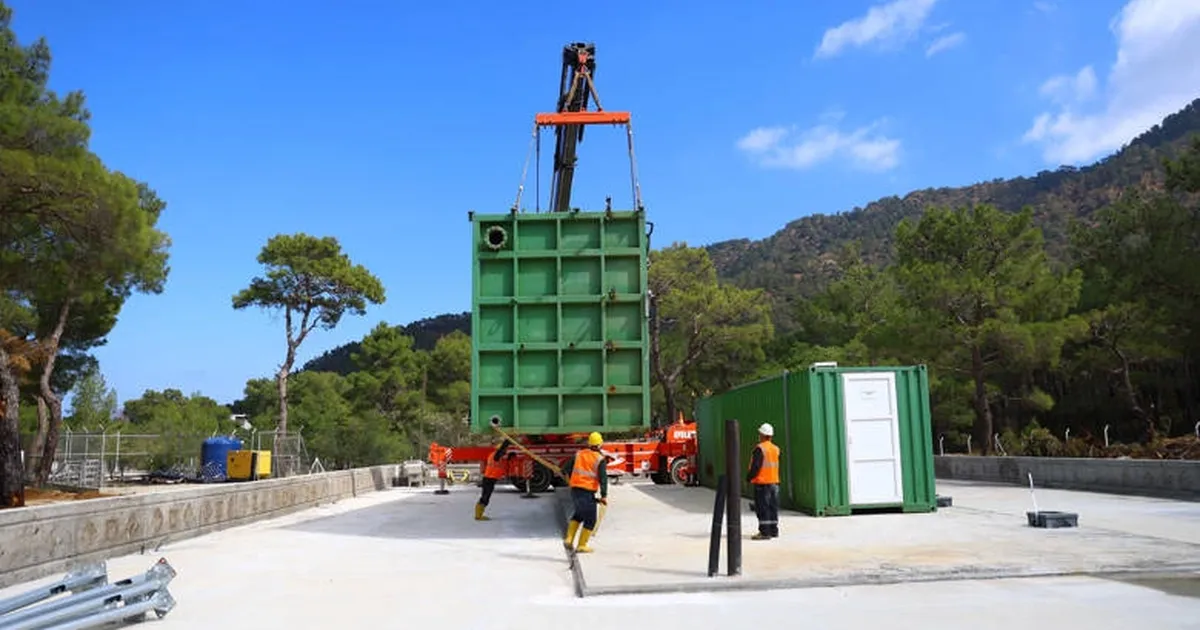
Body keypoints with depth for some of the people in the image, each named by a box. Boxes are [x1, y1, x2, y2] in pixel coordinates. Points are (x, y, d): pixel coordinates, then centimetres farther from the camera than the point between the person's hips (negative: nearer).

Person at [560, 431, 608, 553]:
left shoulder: (579, 454, 6)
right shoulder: (600, 459, -7)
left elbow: (565, 470, 11)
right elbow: (603, 478, -15)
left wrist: (571, 481, 28)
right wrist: (604, 496, -12)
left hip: (574, 490, 6)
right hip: (588, 493, -6)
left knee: (579, 514, 27)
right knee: (590, 520, 9)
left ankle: (569, 539, 18)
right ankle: (581, 546, 10)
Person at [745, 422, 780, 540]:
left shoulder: (759, 448, -15)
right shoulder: (776, 449, 10)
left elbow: (756, 466, -17)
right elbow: (776, 466, 15)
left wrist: (749, 477, -6)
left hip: (762, 482, -8)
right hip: (774, 482, 8)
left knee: (762, 508, -4)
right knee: (773, 507, 12)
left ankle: (764, 532, -5)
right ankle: (774, 530, 17)